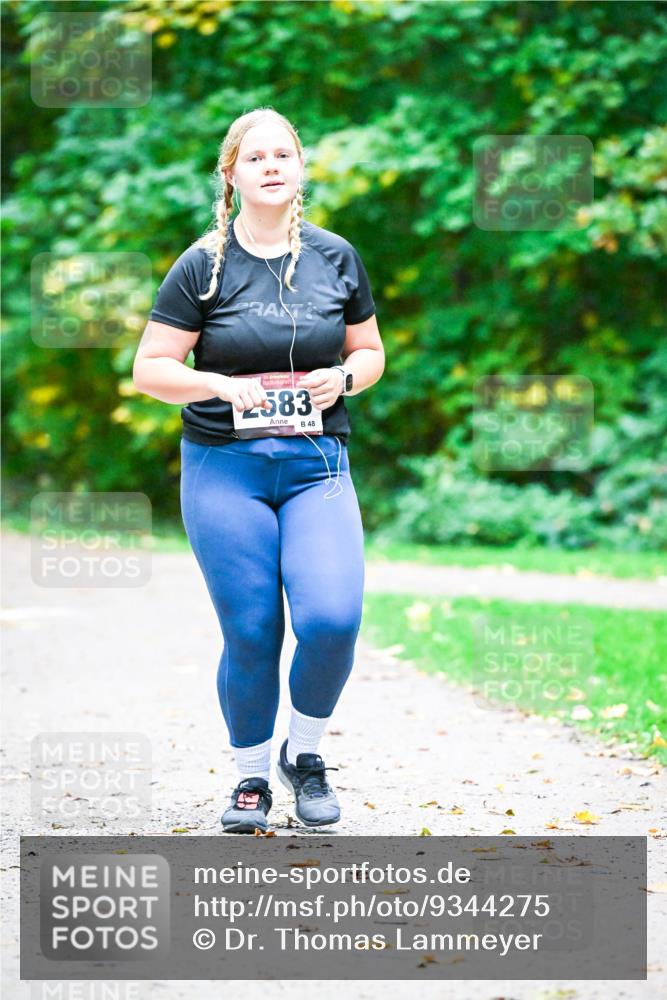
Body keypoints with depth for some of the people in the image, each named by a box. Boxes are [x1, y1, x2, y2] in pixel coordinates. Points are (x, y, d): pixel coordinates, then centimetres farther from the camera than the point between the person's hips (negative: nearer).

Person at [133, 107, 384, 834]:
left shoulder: (336, 258, 7)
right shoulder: (202, 267, -1)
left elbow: (370, 351, 17)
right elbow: (150, 370, -1)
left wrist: (345, 377, -5)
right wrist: (219, 384, -18)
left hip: (317, 467, 1)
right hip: (223, 469, -1)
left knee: (332, 618, -17)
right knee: (250, 636, -2)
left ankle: (304, 753, 9)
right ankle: (251, 778, 20)